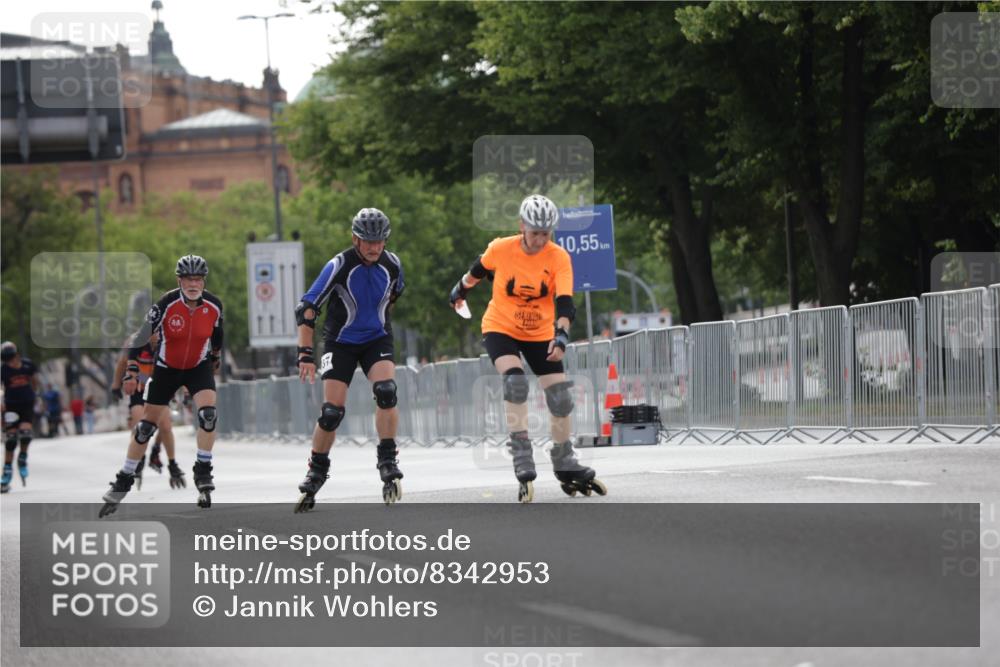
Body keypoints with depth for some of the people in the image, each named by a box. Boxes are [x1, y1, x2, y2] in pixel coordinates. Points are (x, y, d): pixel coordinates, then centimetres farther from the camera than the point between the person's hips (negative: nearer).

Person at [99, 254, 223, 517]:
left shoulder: (214, 306, -15)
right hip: (166, 368, -1)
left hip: (199, 367, 1)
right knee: (146, 426, 3)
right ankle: (123, 481, 16)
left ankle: (203, 472, -11)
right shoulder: (167, 304, -24)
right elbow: (140, 335, -18)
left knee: (208, 413, -25)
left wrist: (215, 363, 19)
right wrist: (131, 371, -22)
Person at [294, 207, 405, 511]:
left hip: (377, 340, 2)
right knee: (331, 411, -10)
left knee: (386, 392, -26)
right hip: (340, 342, -2)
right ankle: (316, 473, 10)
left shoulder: (393, 264, -10)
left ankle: (388, 462, -17)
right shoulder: (339, 266, -21)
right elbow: (306, 307, -19)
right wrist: (305, 354, -24)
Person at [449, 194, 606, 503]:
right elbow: (478, 270, 5)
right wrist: (461, 289, 22)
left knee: (561, 397, -1)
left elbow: (564, 301, -27)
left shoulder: (559, 258, -17)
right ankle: (523, 462, -26)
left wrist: (561, 334, -42)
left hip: (540, 335, 2)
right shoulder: (501, 249, -17)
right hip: (500, 329, -2)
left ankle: (565, 466, 20)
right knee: (515, 380, -28)